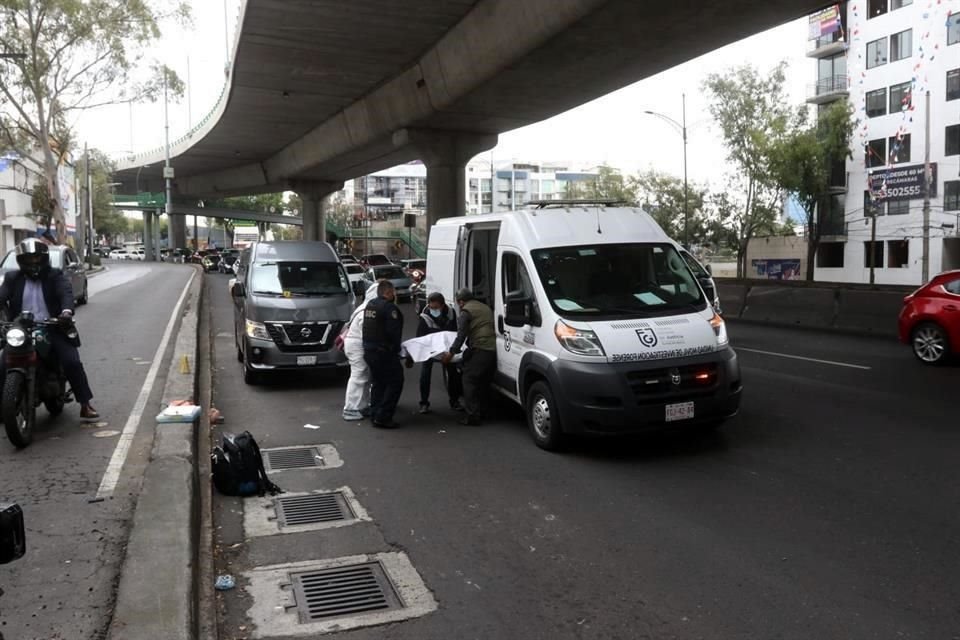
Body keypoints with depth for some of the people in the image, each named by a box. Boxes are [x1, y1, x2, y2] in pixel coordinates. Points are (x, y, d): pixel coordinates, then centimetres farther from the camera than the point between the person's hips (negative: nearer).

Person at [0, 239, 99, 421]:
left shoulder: (55, 276, 6)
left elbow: (66, 293, -13)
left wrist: (67, 311, -36)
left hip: (52, 330, -2)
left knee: (72, 363, -17)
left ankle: (85, 406, -7)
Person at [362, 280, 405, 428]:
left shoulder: (369, 305, 11)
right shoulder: (389, 307, -17)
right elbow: (394, 331, -21)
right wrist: (396, 347, -6)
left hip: (369, 350, 9)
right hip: (384, 352, -9)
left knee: (378, 383, 18)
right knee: (395, 382, -2)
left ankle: (375, 415, 21)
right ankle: (383, 417, -5)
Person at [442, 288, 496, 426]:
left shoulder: (466, 311, 0)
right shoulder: (486, 308, 25)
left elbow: (461, 336, -7)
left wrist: (451, 353, -2)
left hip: (479, 350, -8)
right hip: (493, 349, 8)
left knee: (469, 382, -1)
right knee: (484, 382, 18)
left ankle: (472, 416, -4)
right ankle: (481, 410, 25)